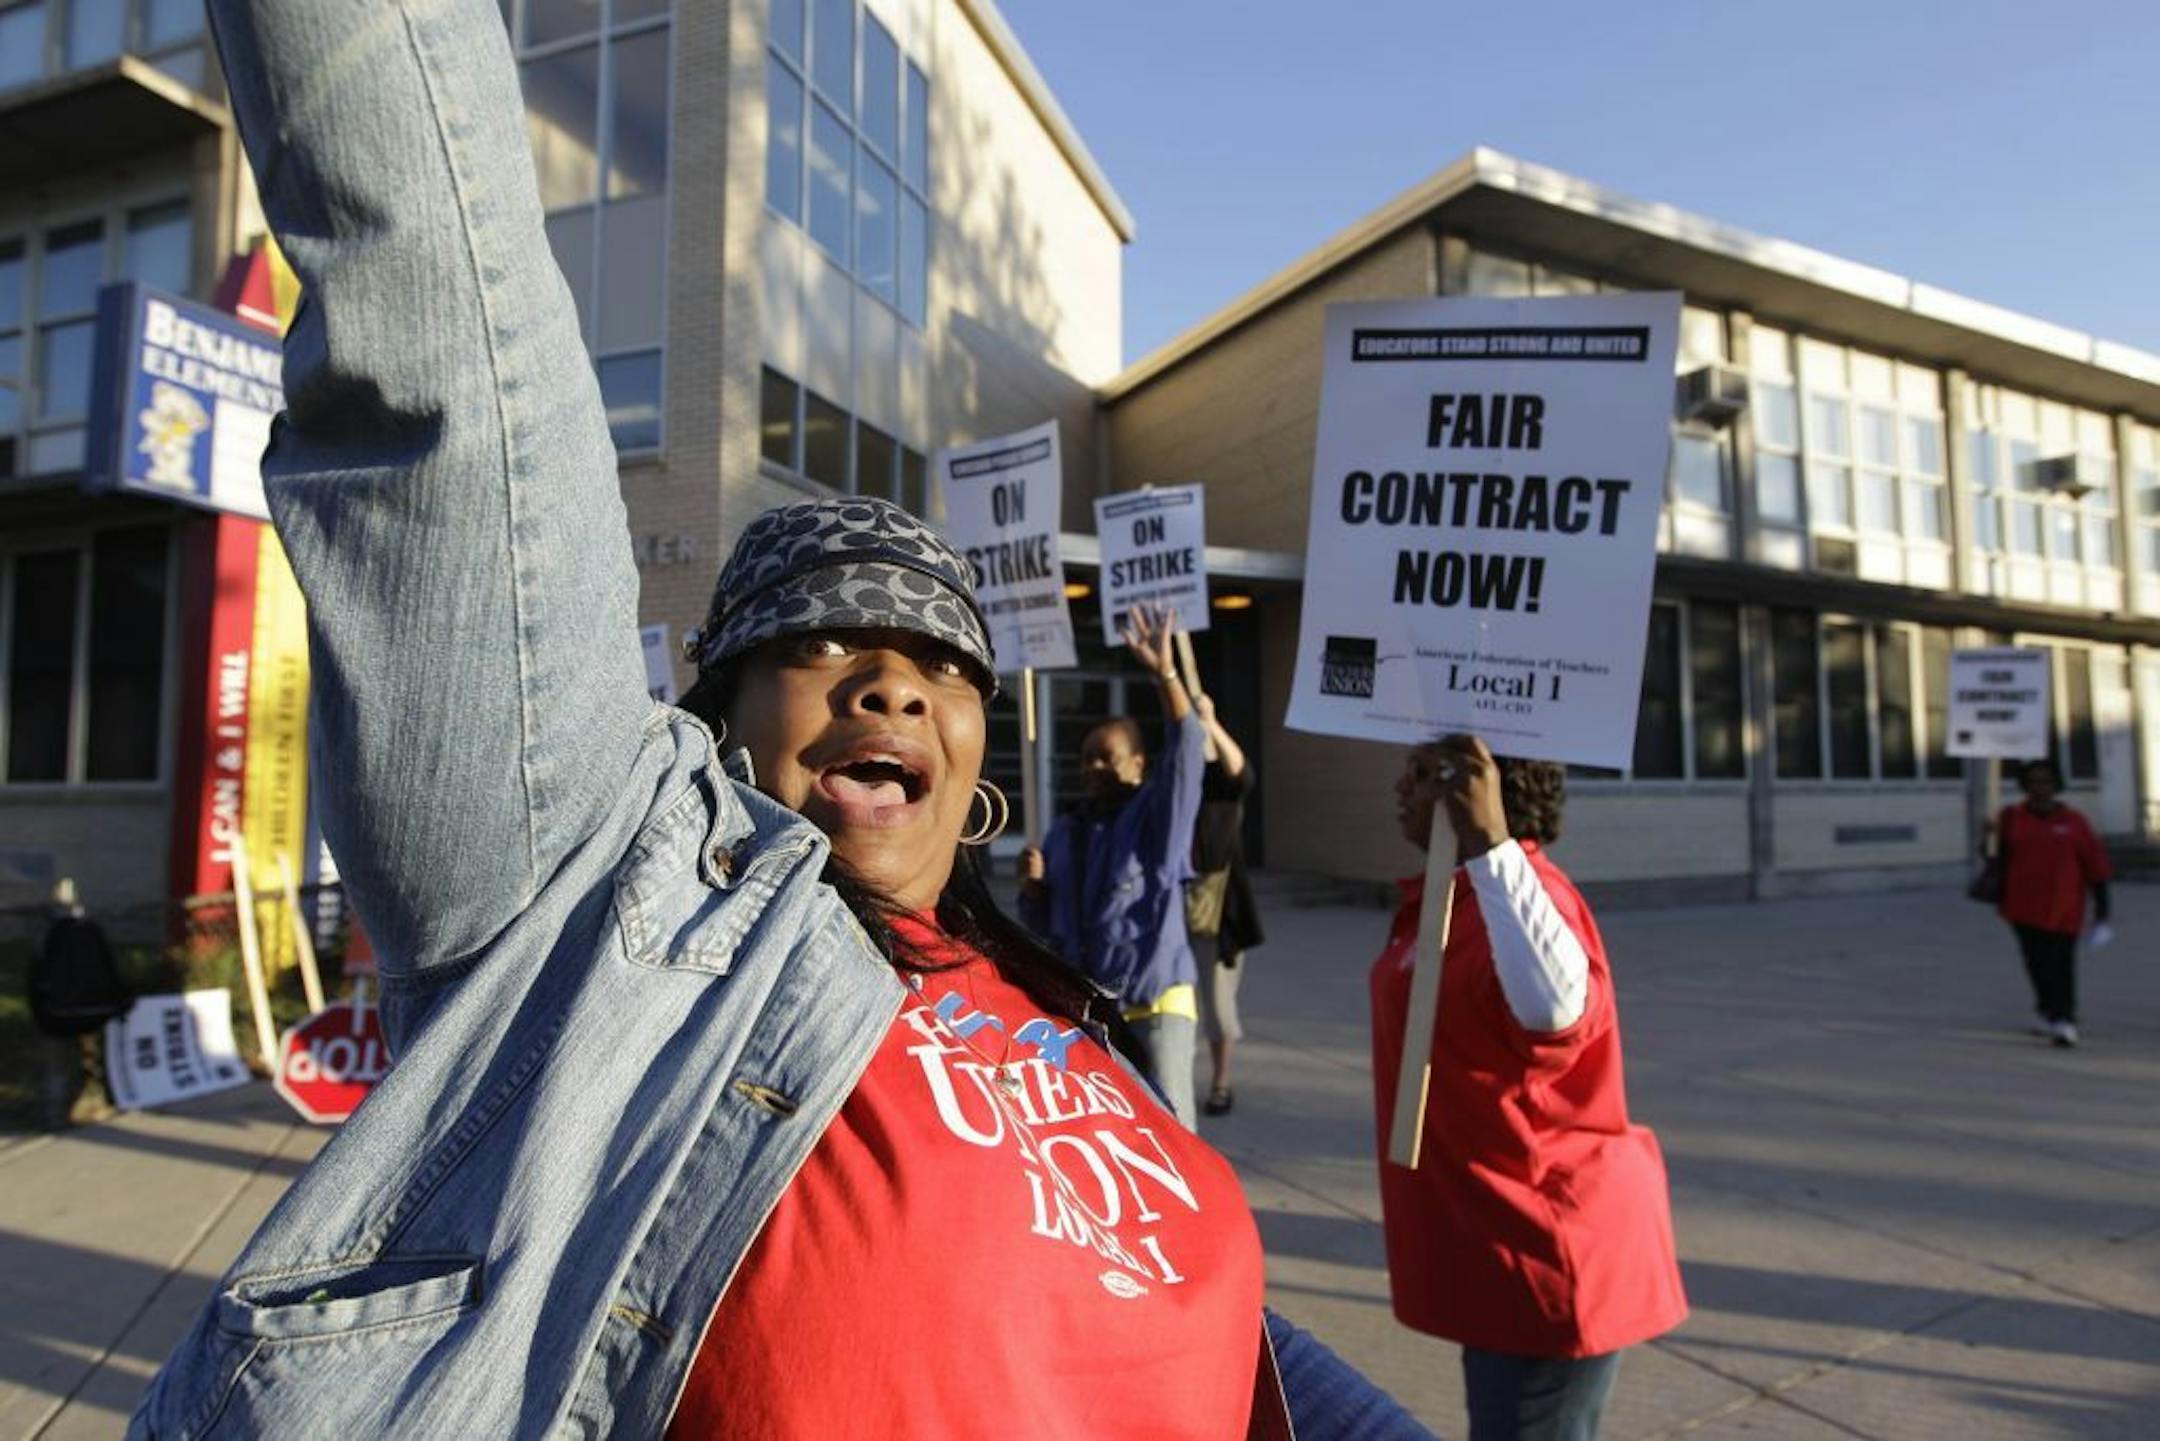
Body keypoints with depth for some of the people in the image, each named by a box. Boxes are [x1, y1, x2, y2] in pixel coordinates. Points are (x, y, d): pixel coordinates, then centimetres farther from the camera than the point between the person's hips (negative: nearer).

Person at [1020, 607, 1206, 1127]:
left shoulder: (1158, 816, -3)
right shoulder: (1065, 834, 10)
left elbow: (1188, 749, -20)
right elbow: (1043, 925, 15)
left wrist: (1164, 672, -30)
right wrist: (1033, 885, -7)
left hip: (1155, 1003, -5)